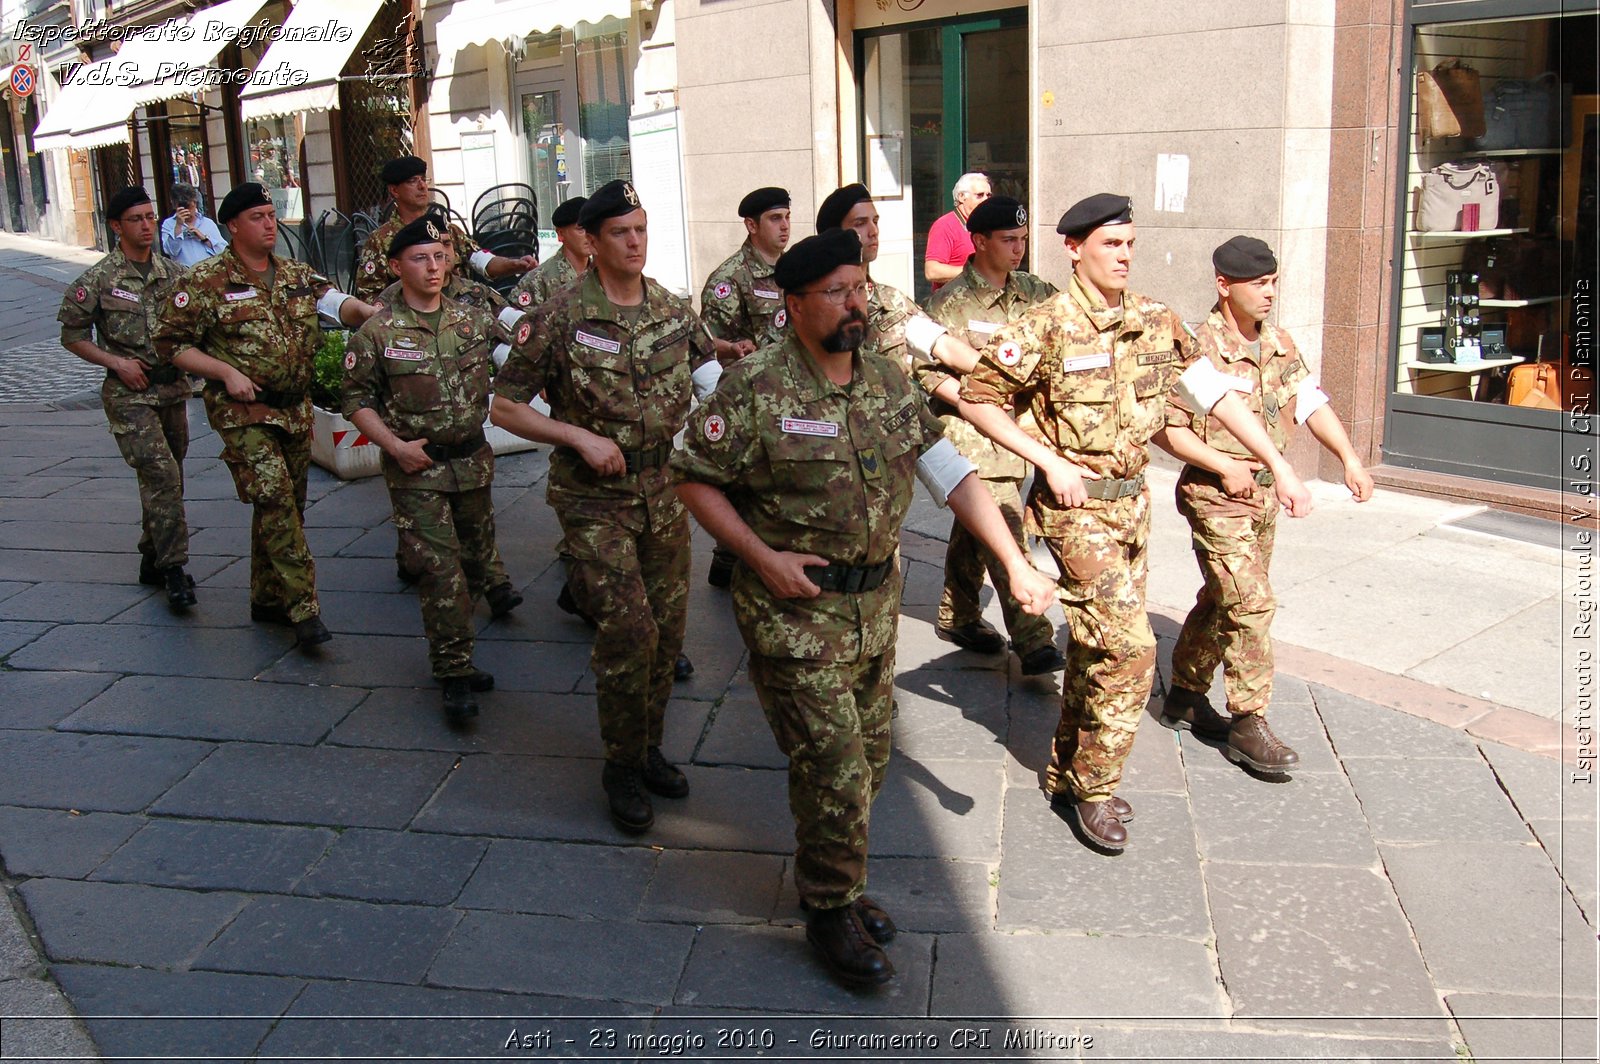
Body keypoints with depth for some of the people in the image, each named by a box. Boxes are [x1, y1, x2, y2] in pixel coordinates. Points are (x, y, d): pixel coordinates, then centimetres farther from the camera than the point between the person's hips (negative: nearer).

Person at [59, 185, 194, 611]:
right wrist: (116, 362, -11)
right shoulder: (98, 280, -5)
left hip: (173, 389, 5)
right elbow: (72, 335, 0)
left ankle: (153, 560, 28)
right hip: (129, 395, -5)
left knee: (165, 479, 13)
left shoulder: (173, 274, 8)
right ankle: (173, 568, -14)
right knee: (161, 475, -18)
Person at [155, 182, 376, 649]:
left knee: (288, 506, 12)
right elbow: (170, 343, -3)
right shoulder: (205, 282, -5)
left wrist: (366, 311, -28)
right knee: (275, 503, -16)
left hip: (296, 408, 6)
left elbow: (333, 300, -6)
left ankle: (268, 599, 27)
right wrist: (227, 373, -15)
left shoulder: (296, 274, 10)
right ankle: (304, 609, -16)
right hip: (243, 412, -6)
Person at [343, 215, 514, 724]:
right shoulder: (377, 333, -6)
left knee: (475, 561, 13)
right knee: (440, 570, -10)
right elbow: (358, 400, -3)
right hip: (417, 470, -5)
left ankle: (454, 656, 31)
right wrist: (395, 445, -13)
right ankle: (455, 674, -2)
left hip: (473, 461, 5)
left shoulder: (474, 320, 4)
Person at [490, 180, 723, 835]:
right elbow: (504, 408, -7)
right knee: (627, 629, -12)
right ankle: (622, 766, 8)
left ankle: (648, 746, 31)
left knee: (667, 627, 11)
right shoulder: (562, 317, -11)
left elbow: (714, 383, 15)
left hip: (665, 493, 5)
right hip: (596, 501, -5)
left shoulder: (673, 311, 3)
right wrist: (579, 436, -17)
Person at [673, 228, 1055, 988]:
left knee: (867, 757, 17)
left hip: (875, 606, 6)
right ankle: (831, 913, 18)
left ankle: (833, 883, 38)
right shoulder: (754, 390, -14)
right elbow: (693, 478, -9)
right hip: (796, 612, -6)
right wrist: (762, 556, -17)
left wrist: (1016, 564, -2)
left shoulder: (889, 385, 4)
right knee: (834, 770, -3)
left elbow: (952, 475, 4)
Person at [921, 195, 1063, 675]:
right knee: (1006, 537, -11)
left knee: (974, 529, 18)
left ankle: (958, 617, 31)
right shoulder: (952, 302, -10)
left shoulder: (1029, 292, 8)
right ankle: (1033, 642, -10)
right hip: (972, 437, -7)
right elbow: (929, 370, -12)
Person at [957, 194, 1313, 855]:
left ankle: (1068, 775, 30)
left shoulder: (1156, 321, 4)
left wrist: (1280, 467, 5)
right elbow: (977, 398, -10)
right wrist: (1050, 462, -15)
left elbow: (1214, 393, 8)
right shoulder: (1047, 327, -13)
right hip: (1077, 508, -6)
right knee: (1128, 649, -12)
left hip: (1133, 501, 7)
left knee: (1099, 647, 14)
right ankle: (1092, 789, 5)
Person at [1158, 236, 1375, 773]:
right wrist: (1224, 465, -21)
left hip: (1263, 491, 8)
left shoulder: (1280, 345, 8)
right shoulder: (1198, 349, -15)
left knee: (1220, 600, 16)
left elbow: (1312, 402, 12)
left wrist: (1349, 457, 1)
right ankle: (1248, 724, -4)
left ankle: (1185, 695, 31)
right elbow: (1167, 426, -16)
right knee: (1251, 602, -12)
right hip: (1214, 494, -8)